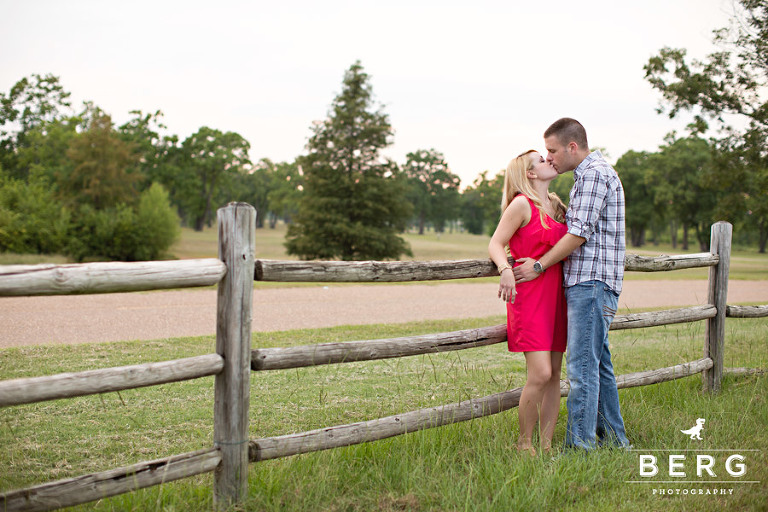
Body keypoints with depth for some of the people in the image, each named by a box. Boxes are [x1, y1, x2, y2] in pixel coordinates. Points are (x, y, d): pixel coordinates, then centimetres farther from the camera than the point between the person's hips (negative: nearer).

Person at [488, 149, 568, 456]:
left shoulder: (555, 205, 16)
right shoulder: (522, 204, -7)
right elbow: (495, 244, -10)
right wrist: (505, 270, -27)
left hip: (555, 296, 8)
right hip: (528, 296, -8)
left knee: (554, 373, 5)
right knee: (540, 373, -15)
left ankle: (546, 445, 11)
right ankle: (524, 445, -1)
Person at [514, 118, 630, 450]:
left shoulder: (595, 173, -11)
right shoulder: (588, 174, 21)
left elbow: (579, 234, -16)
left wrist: (539, 265, -11)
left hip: (592, 283, -10)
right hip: (586, 283, 10)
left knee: (582, 366, -11)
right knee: (598, 363, 14)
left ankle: (579, 445, -11)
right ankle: (613, 439, 21)